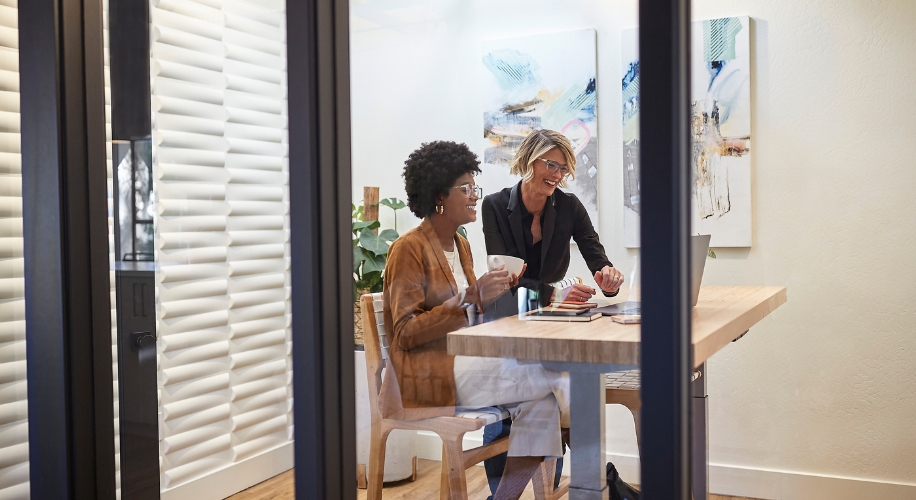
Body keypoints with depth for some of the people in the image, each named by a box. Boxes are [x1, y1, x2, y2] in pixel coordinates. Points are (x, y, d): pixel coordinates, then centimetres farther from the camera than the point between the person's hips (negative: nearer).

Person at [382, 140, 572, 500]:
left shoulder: (460, 244, 14)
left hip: (462, 360, 8)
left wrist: (495, 291, -2)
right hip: (428, 373, -8)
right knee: (551, 373, -17)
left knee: (541, 400, -17)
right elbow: (406, 333, -16)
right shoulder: (409, 248, -11)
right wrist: (471, 299, -24)